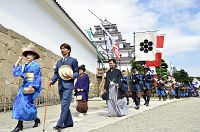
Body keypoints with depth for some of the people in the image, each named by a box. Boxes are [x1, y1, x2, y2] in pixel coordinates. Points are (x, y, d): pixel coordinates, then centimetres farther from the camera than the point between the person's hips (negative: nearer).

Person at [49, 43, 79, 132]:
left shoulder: (73, 60, 3)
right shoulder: (59, 62, 19)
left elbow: (76, 72, 1)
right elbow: (56, 73, 15)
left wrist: (72, 76, -20)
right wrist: (52, 81, -2)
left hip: (68, 85, -6)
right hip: (61, 86, 6)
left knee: (64, 105, -13)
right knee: (65, 105, 12)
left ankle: (59, 125, -13)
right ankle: (69, 122, 24)